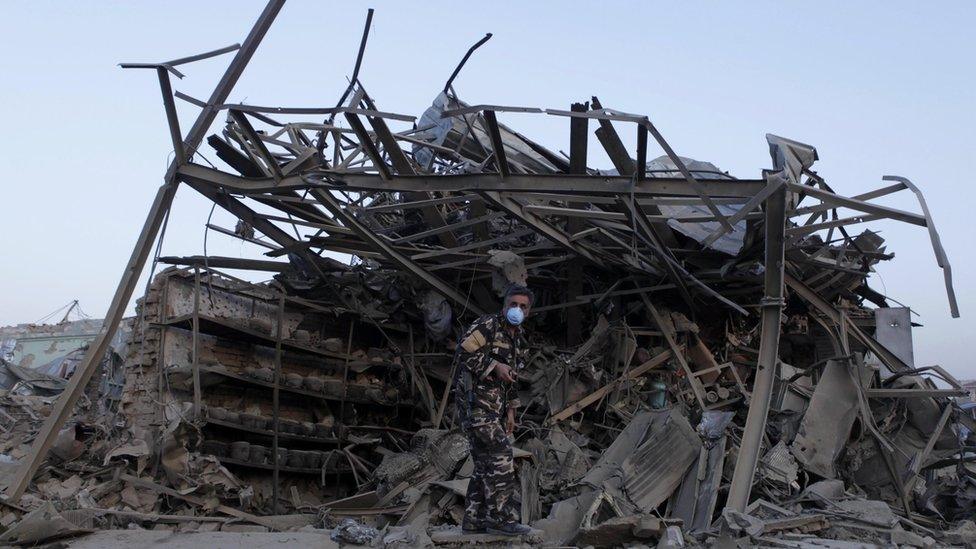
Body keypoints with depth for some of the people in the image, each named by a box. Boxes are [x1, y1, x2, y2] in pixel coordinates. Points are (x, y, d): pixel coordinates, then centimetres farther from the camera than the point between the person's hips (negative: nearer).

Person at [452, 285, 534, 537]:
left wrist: (510, 411, 21)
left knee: (485, 463, 8)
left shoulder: (518, 340, 19)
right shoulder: (487, 325, -8)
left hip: (493, 407, 9)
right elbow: (463, 352, -18)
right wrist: (494, 366, -20)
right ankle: (500, 516, -12)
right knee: (500, 454, -15)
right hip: (475, 400, -9)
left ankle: (474, 519, 13)